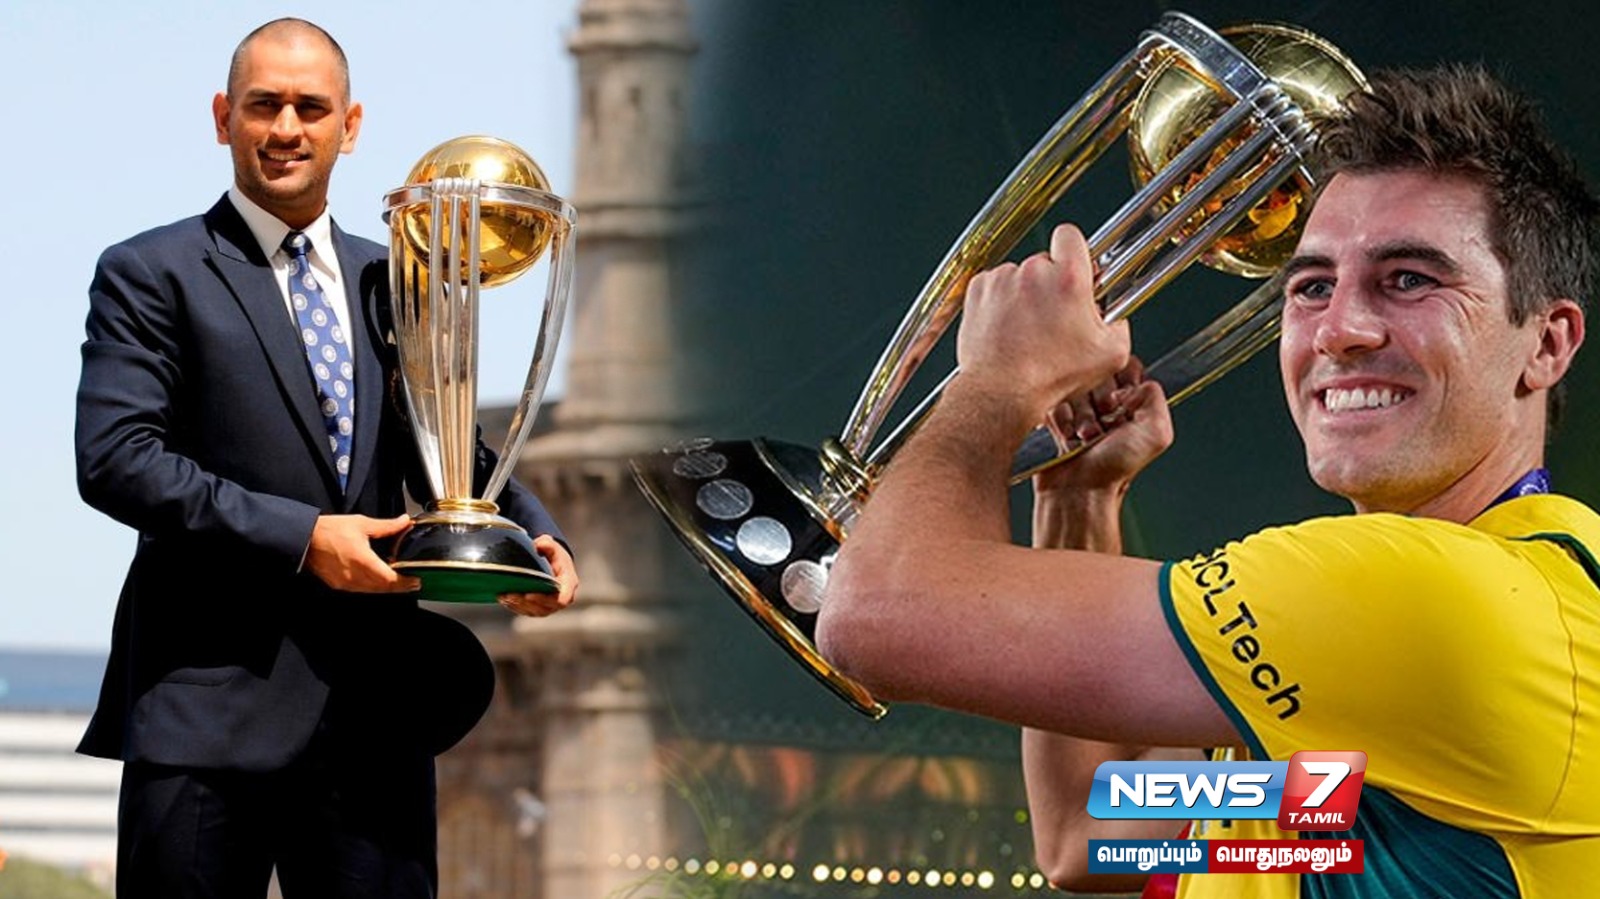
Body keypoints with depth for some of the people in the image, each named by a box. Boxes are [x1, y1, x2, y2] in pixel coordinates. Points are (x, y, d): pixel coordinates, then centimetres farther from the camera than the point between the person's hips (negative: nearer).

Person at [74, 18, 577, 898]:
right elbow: (114, 458, -9)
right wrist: (299, 537, -16)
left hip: (372, 715, 4)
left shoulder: (388, 283, 19)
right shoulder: (151, 275, 3)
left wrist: (535, 535, 0)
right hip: (209, 707, -4)